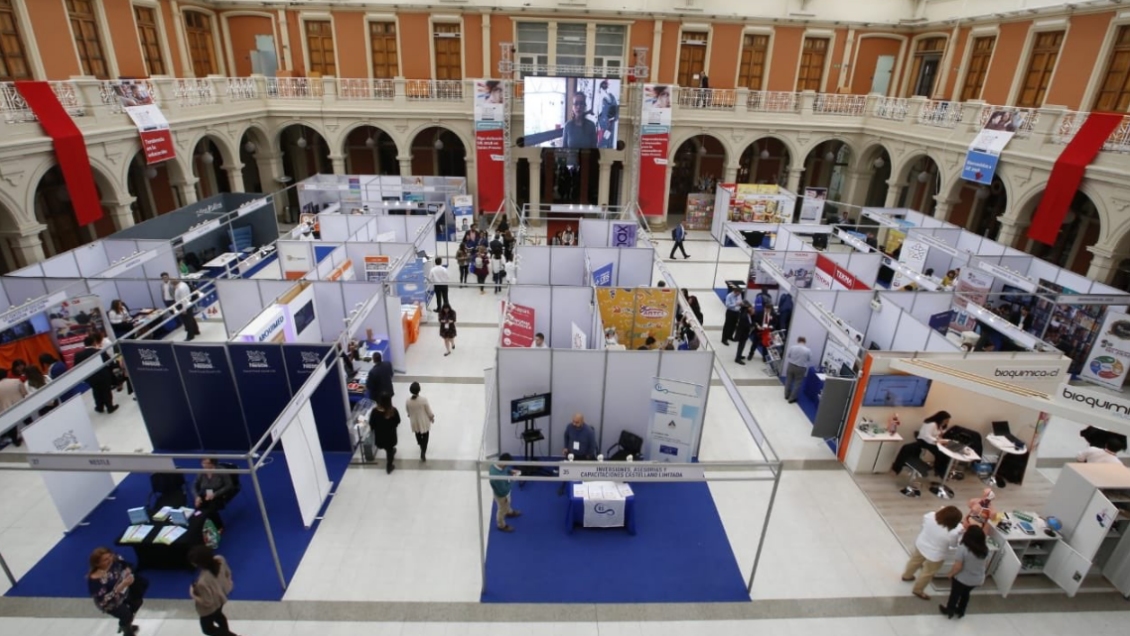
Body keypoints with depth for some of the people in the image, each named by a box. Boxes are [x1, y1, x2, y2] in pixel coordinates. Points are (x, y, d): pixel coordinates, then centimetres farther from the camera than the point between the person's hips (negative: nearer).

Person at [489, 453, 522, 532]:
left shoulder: (495, 464, -22)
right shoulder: (497, 476, -47)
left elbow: (506, 469, 1)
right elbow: (503, 490, -33)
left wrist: (512, 471, -16)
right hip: (501, 495, -7)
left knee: (507, 503, 36)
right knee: (502, 510, 23)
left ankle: (509, 512, 67)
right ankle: (502, 526, 50)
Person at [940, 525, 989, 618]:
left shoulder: (963, 548, -31)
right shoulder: (985, 549, -13)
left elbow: (958, 567, -26)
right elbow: (983, 564, 2)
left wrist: (951, 574, -6)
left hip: (962, 579, -5)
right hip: (977, 580, 5)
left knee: (955, 594, 20)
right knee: (965, 593, 29)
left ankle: (949, 610, 40)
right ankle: (960, 611, 47)